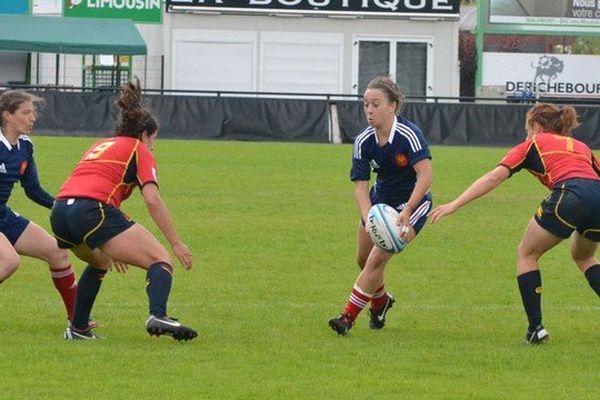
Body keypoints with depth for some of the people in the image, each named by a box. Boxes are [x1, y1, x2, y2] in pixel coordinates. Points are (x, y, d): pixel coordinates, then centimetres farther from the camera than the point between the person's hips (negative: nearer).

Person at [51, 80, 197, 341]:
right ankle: (158, 316, -30)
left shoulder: (100, 146, 33)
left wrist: (114, 248, 46)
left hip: (60, 213, 7)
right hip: (94, 210, -7)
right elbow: (152, 200, -1)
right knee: (160, 260, -3)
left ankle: (78, 328, 28)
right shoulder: (139, 151, 13)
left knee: (99, 263, 35)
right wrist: (176, 244, 0)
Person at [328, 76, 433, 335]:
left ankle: (348, 317, -8)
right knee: (363, 259, 14)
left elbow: (425, 175, -35)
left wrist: (406, 212, -43)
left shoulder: (409, 135, -28)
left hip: (413, 204, -6)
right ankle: (381, 301, 44)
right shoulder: (363, 142, -13)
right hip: (380, 201, 6)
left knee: (377, 259, -16)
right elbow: (360, 186, -15)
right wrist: (368, 219, -32)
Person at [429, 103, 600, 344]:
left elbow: (495, 177, 11)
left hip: (570, 195, -5)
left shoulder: (534, 144, 21)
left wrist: (454, 205, 9)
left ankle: (535, 328, 10)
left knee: (526, 254, 18)